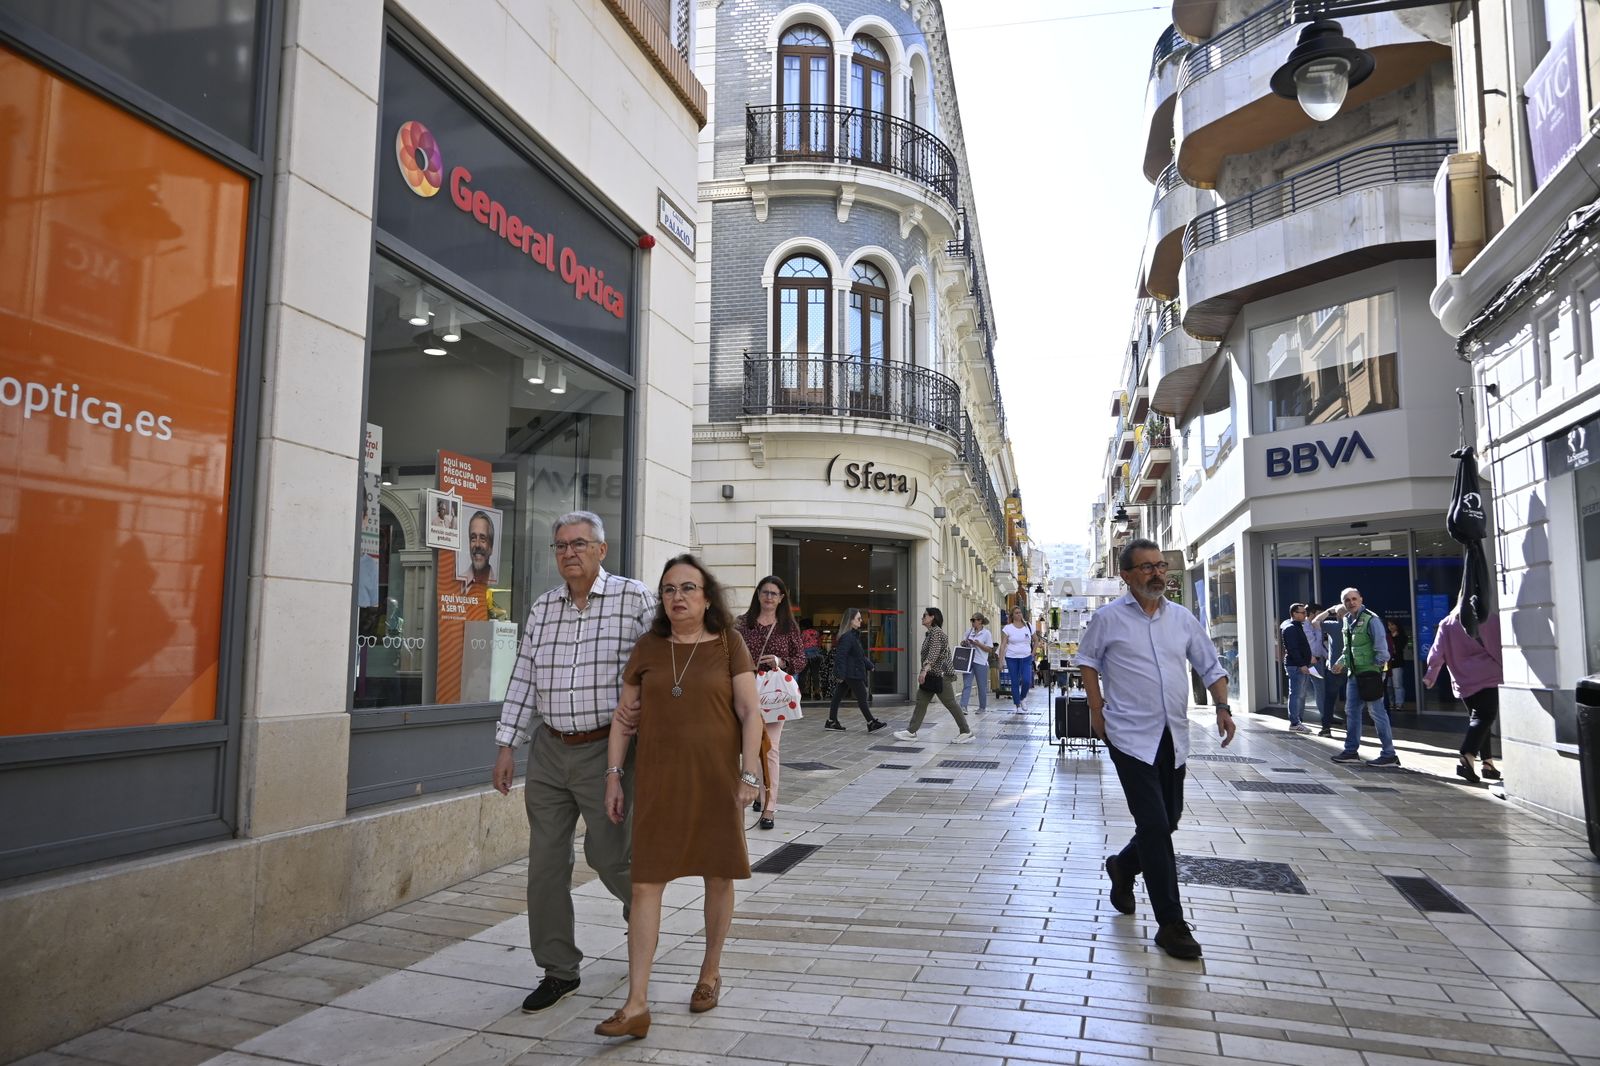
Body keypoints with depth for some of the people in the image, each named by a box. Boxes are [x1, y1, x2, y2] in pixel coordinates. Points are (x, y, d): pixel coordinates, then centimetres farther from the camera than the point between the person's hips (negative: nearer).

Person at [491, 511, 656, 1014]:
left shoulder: (634, 598, -4)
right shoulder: (542, 609, 10)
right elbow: (523, 681, 12)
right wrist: (507, 745, 8)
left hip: (606, 749, -4)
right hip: (549, 750, 5)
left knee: (607, 853, 0)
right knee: (546, 862, 6)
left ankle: (642, 903, 36)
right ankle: (558, 970, 20)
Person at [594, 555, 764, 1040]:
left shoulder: (729, 645, -2)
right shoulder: (648, 649, 5)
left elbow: (750, 712, -5)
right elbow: (624, 718, 8)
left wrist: (748, 774, -11)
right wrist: (614, 776, 3)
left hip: (714, 778, -1)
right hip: (657, 780, 2)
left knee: (718, 876, 12)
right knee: (645, 883, -2)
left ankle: (710, 972, 33)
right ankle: (636, 1004, 2)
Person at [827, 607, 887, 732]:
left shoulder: (854, 635, 14)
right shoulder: (847, 636, -19)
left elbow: (860, 654, 24)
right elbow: (841, 655, -23)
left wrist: (869, 665, 27)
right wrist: (841, 674, -26)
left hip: (849, 673, 10)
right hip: (851, 673, -10)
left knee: (838, 695, 11)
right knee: (862, 696, -2)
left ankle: (831, 722, 17)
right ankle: (871, 723, 4)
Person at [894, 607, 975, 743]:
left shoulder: (936, 631, -14)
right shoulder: (930, 633, 16)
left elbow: (934, 653, -25)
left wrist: (924, 670, -34)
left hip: (940, 674, -10)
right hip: (931, 675, 10)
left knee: (950, 703, -4)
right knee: (921, 702, 6)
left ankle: (966, 732, 4)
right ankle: (911, 731, 7)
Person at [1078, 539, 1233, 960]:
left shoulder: (1182, 618, 7)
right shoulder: (1109, 618, -4)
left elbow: (1211, 667, 12)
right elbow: (1087, 661, 8)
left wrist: (1223, 708, -3)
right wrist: (1096, 710, 0)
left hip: (1173, 737, 5)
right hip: (1131, 736, -5)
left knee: (1167, 822, 14)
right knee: (1155, 826, -7)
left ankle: (1123, 866, 42)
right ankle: (1171, 924, 2)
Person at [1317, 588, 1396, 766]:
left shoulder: (1371, 620, -14)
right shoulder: (1346, 620, 11)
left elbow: (1381, 648, -16)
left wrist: (1377, 665, -14)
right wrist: (1341, 662, 11)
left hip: (1369, 673, -8)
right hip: (1353, 673, 8)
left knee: (1377, 712, -3)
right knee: (1351, 711, 15)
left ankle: (1389, 755, 5)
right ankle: (1351, 751, 25)